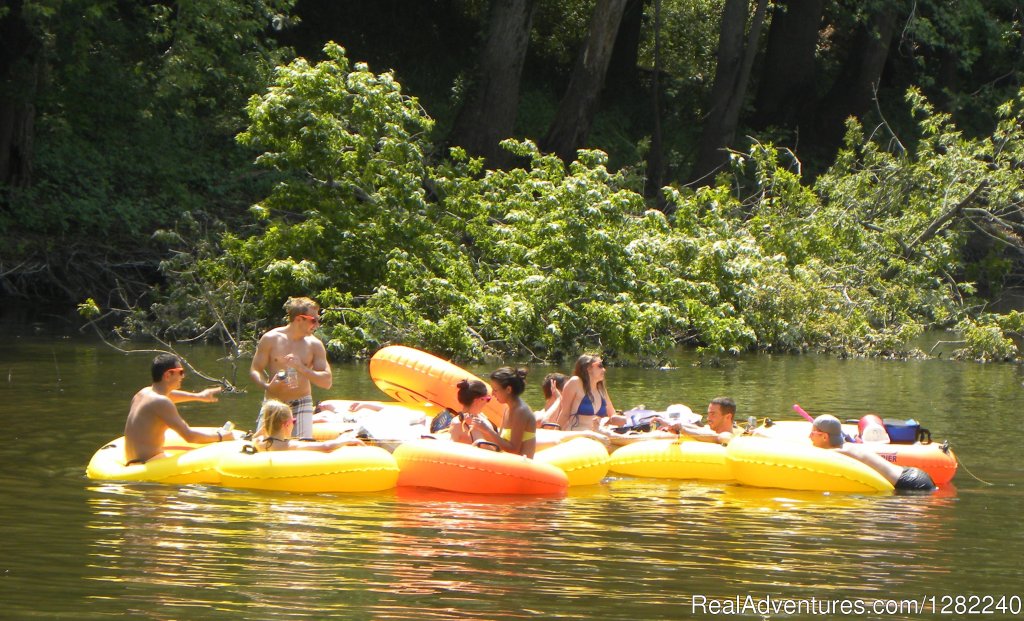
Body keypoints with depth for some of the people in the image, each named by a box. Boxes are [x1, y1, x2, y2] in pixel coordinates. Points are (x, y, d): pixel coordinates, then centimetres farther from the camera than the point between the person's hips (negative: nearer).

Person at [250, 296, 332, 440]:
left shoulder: (314, 345, -2)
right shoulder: (270, 339, -4)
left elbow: (326, 382, -7)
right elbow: (255, 370, 0)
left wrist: (301, 368, -21)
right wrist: (267, 385, -21)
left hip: (301, 404, 1)